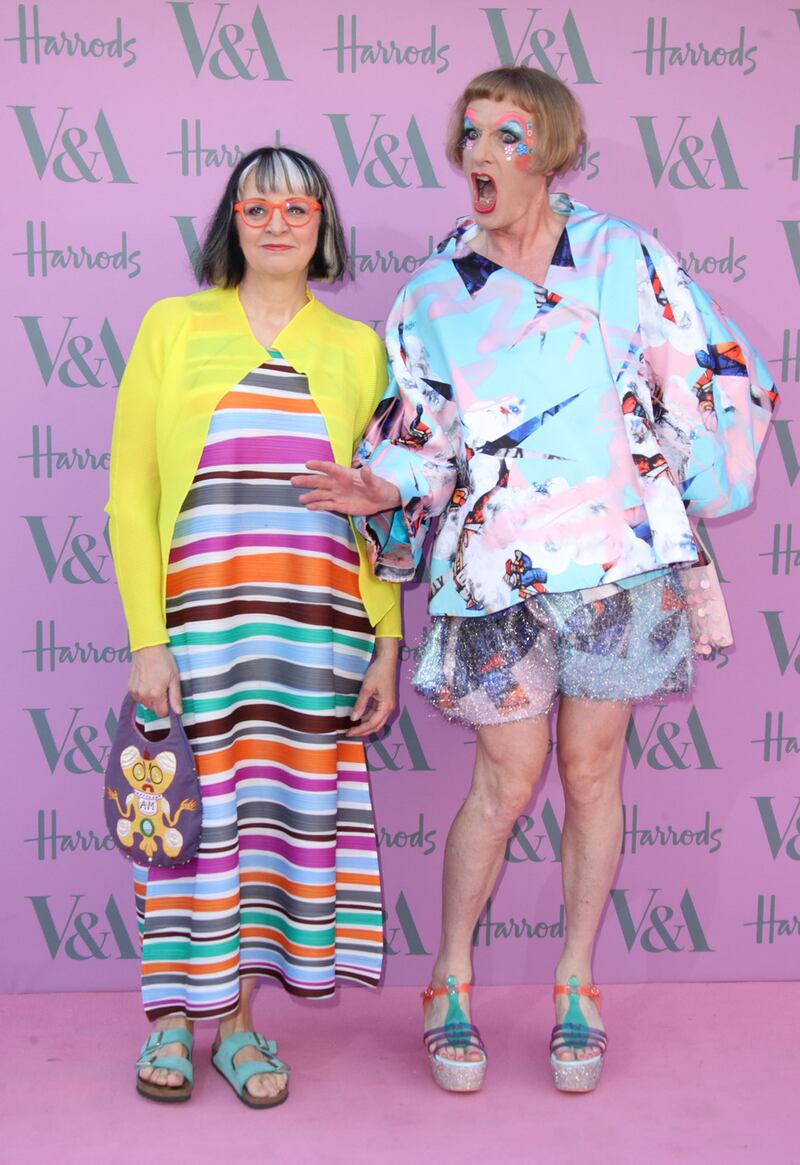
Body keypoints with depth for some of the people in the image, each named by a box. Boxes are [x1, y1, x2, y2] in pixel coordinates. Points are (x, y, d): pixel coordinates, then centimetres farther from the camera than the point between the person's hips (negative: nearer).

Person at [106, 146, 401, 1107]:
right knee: (195, 814, 2)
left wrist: (386, 646, 5)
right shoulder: (173, 328, 5)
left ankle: (237, 1017, 19)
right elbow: (130, 494, 1)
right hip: (197, 622, -1)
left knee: (286, 810, 4)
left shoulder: (357, 349, 11)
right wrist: (145, 637, -7)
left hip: (318, 627, 2)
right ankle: (172, 1017, 20)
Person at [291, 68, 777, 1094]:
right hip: (495, 565, 0)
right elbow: (418, 436, 7)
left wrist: (685, 502, 4)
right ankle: (450, 984, 21)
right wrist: (384, 491, -12)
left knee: (591, 770, 8)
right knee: (505, 779, 1)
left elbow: (716, 381, 8)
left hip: (618, 548, 0)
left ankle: (576, 984, 25)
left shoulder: (626, 259, 3)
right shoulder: (432, 296, 6)